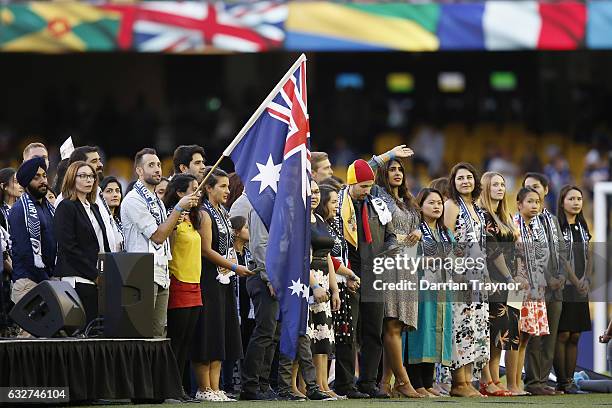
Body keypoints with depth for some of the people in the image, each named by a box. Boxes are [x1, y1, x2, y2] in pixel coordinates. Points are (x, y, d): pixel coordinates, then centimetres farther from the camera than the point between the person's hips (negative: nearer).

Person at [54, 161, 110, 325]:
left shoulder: (94, 208, 20)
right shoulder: (66, 207, -4)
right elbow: (69, 248, -12)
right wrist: (95, 275, -12)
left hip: (98, 281, 8)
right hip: (78, 280, -7)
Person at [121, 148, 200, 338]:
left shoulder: (157, 201, 21)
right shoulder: (133, 199, -8)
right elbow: (157, 235, -13)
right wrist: (179, 208, -12)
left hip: (161, 275, 9)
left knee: (159, 332, 6)